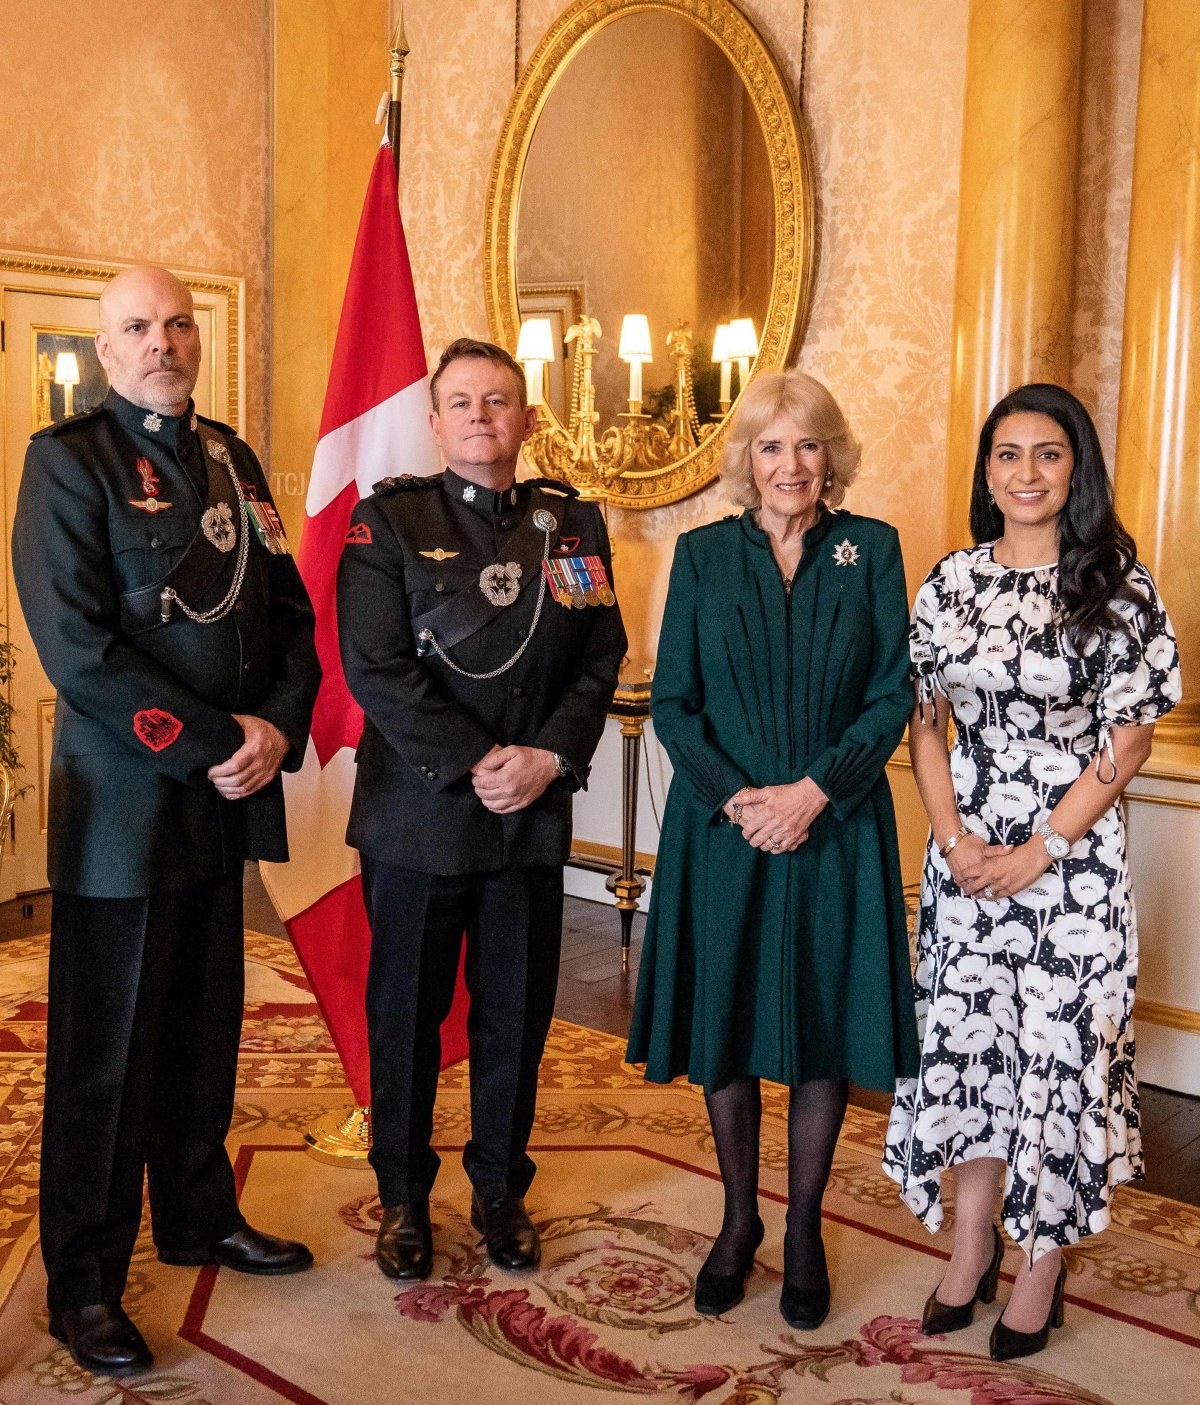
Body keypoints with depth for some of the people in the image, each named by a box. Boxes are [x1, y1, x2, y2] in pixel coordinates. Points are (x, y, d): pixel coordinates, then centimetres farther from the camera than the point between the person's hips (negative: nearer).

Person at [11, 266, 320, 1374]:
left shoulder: (232, 460, 13)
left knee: (205, 1025, 17)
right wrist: (207, 746, -17)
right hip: (123, 800, -6)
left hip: (227, 788, 6)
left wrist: (278, 726, -5)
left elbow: (288, 609, 12)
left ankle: (199, 1216, 35)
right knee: (106, 1049, 4)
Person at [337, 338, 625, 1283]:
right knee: (406, 1016, 9)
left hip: (535, 815, 3)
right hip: (416, 814, -2)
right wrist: (471, 766, -16)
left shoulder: (574, 524, 8)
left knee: (517, 1015, 12)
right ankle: (404, 1198, 26)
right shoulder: (388, 521, -2)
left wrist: (551, 755, -11)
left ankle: (502, 1190, 30)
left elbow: (602, 656, 4)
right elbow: (376, 668, -10)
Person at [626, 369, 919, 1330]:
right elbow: (672, 702, 1)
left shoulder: (872, 550, 2)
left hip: (836, 830, 0)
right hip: (721, 829, 1)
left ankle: (804, 1230, 25)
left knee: (825, 1030, 7)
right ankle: (739, 1220, 28)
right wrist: (733, 797, -13)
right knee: (725, 1029, 9)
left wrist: (814, 790, -14)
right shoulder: (704, 555, 3)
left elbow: (893, 695, -2)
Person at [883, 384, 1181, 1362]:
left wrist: (1039, 852, -11)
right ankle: (973, 1244, 26)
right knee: (965, 1034, 9)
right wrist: (956, 838, -5)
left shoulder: (1118, 586, -6)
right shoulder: (953, 582, 5)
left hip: (1072, 855, -3)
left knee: (1060, 1044, 3)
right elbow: (925, 722, 7)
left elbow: (1129, 740, -6)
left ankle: (1044, 1262, 20)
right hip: (966, 851, 4)